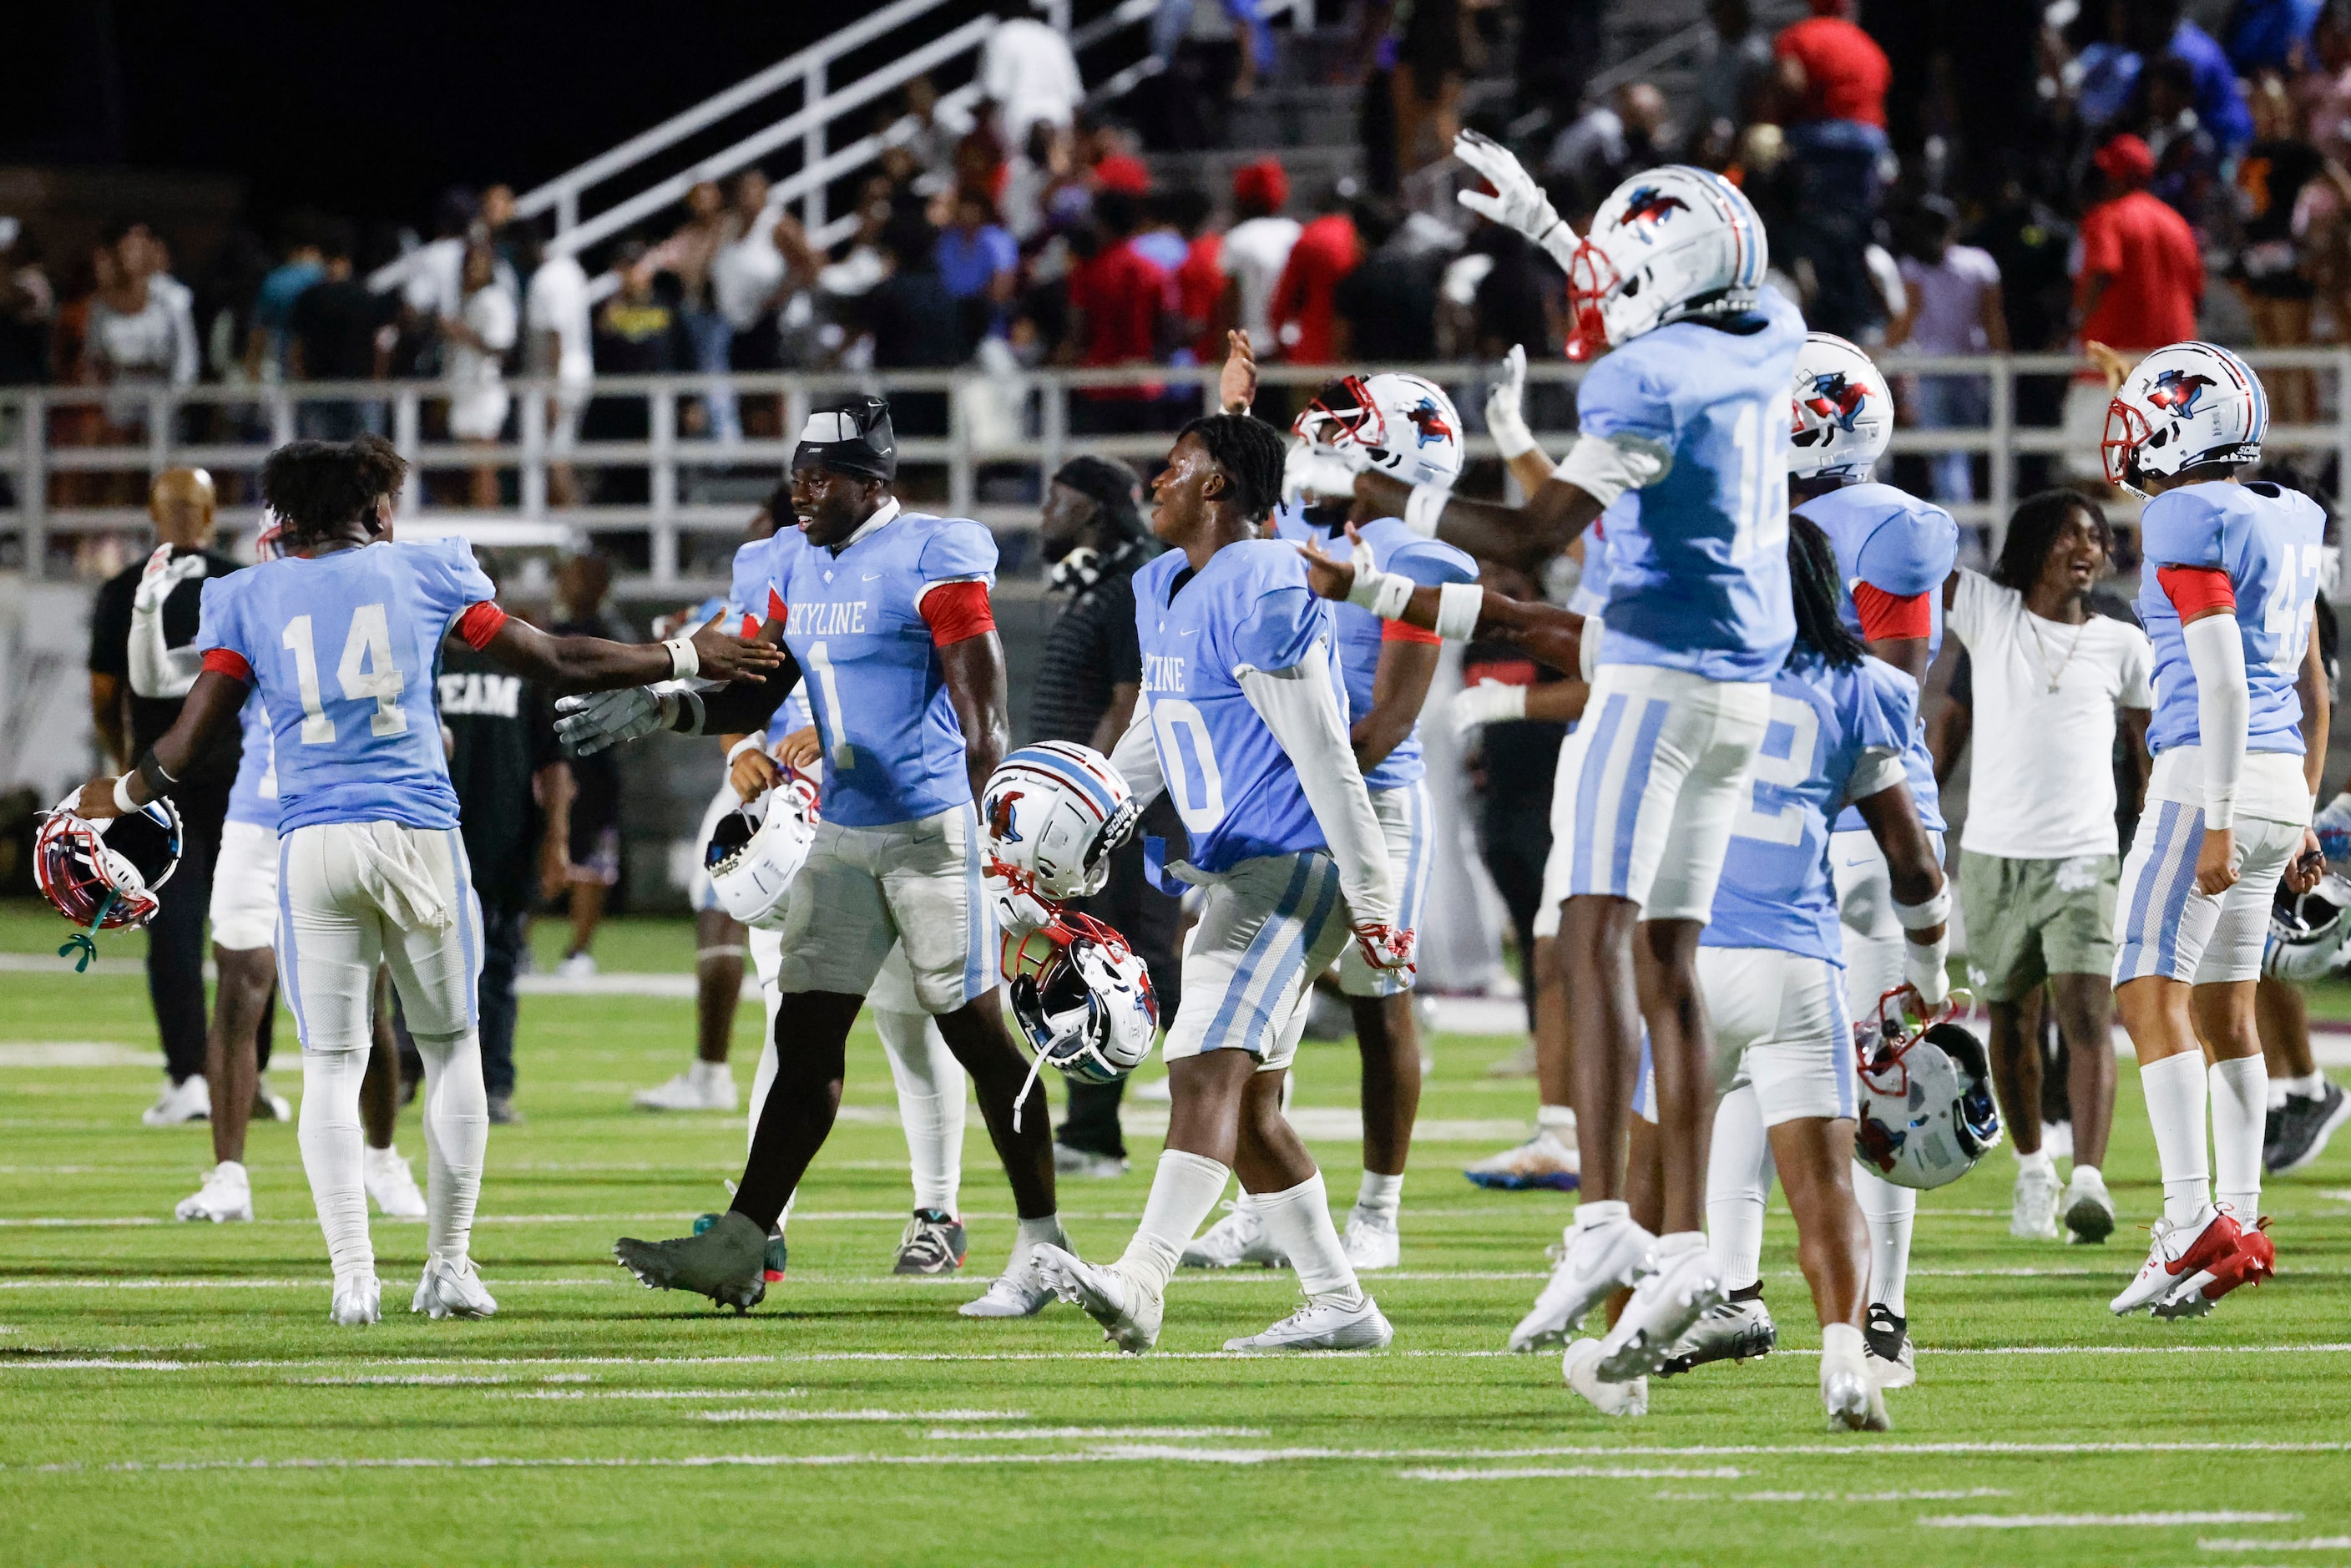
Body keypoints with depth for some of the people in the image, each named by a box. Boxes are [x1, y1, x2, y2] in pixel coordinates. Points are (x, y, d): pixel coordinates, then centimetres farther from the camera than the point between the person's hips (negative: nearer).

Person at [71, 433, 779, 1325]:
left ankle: (352, 1275, -6)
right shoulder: (423, 573, 8)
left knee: (330, 1067, 5)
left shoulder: (245, 599, 9)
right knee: (449, 1047, 13)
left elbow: (188, 743, 5)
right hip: (418, 834, 0)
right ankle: (448, 1267, 12)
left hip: (311, 843, 0)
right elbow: (555, 664, 13)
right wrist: (684, 660, 23)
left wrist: (122, 796, 22)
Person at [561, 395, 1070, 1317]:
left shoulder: (930, 562, -13)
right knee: (806, 1035, 3)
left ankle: (1041, 1246, 8)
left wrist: (979, 833, -21)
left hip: (932, 825, -7)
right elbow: (758, 697, 16)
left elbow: (983, 718, -14)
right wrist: (658, 714, 1)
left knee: (976, 1032, -2)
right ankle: (742, 1245, 1)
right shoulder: (794, 567, 9)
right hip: (843, 833, 7)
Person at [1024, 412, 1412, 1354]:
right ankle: (1338, 1305, 17)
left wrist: (1370, 900, -19)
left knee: (1208, 1069, -21)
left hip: (1293, 866, -11)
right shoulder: (1165, 591, 15)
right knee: (1245, 1105, 12)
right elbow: (1148, 747, 25)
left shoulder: (1259, 595, -16)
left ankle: (1139, 1285, -34)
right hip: (1235, 871, 11)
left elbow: (1324, 760, -18)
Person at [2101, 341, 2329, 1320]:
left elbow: (2221, 679, -19)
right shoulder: (2285, 523, 15)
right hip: (2281, 777, 9)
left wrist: (2218, 822, -21)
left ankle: (2196, 1223, -19)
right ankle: (2241, 1220, 16)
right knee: (2223, 1003, 15)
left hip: (2213, 771, -9)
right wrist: (2299, 820, 26)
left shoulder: (2191, 522, -12)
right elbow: (2310, 688, 21)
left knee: (2150, 992, -10)